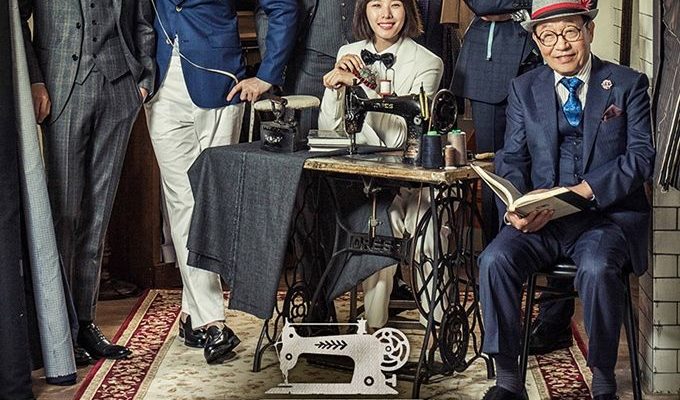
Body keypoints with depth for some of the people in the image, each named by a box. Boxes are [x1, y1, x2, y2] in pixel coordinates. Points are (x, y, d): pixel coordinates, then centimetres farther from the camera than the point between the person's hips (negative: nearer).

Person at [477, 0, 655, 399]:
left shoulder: (628, 84, 4)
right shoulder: (524, 89, 13)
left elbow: (642, 156, -5)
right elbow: (513, 160, 9)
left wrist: (585, 190, -20)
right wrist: (514, 210, -13)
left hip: (609, 215, -3)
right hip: (542, 218, 3)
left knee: (597, 267, -35)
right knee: (494, 259, -25)